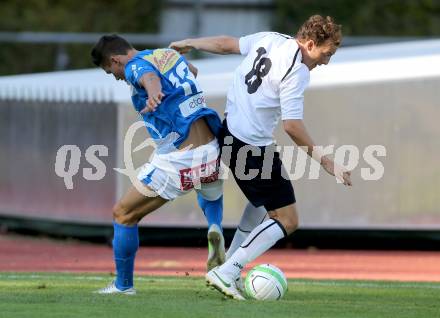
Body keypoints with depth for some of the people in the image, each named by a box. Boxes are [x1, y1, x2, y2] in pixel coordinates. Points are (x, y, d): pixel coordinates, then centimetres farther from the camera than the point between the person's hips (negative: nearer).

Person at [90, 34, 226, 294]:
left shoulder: (136, 66, -7)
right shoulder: (171, 54, 16)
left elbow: (150, 76, -33)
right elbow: (192, 70, 40)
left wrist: (153, 92, -56)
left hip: (176, 163, -7)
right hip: (212, 153, 7)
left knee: (123, 215, 12)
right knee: (212, 194, 41)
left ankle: (123, 285, 19)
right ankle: (215, 228, 10)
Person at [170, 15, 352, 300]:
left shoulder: (269, 39, 4)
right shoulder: (297, 71, -20)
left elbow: (227, 44, 18)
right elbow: (292, 125, -23)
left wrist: (190, 43, 35)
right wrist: (325, 161, -17)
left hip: (230, 134, 10)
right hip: (253, 147, -10)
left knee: (262, 202, 31)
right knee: (287, 220, -5)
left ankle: (232, 264, 30)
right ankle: (226, 273, -11)